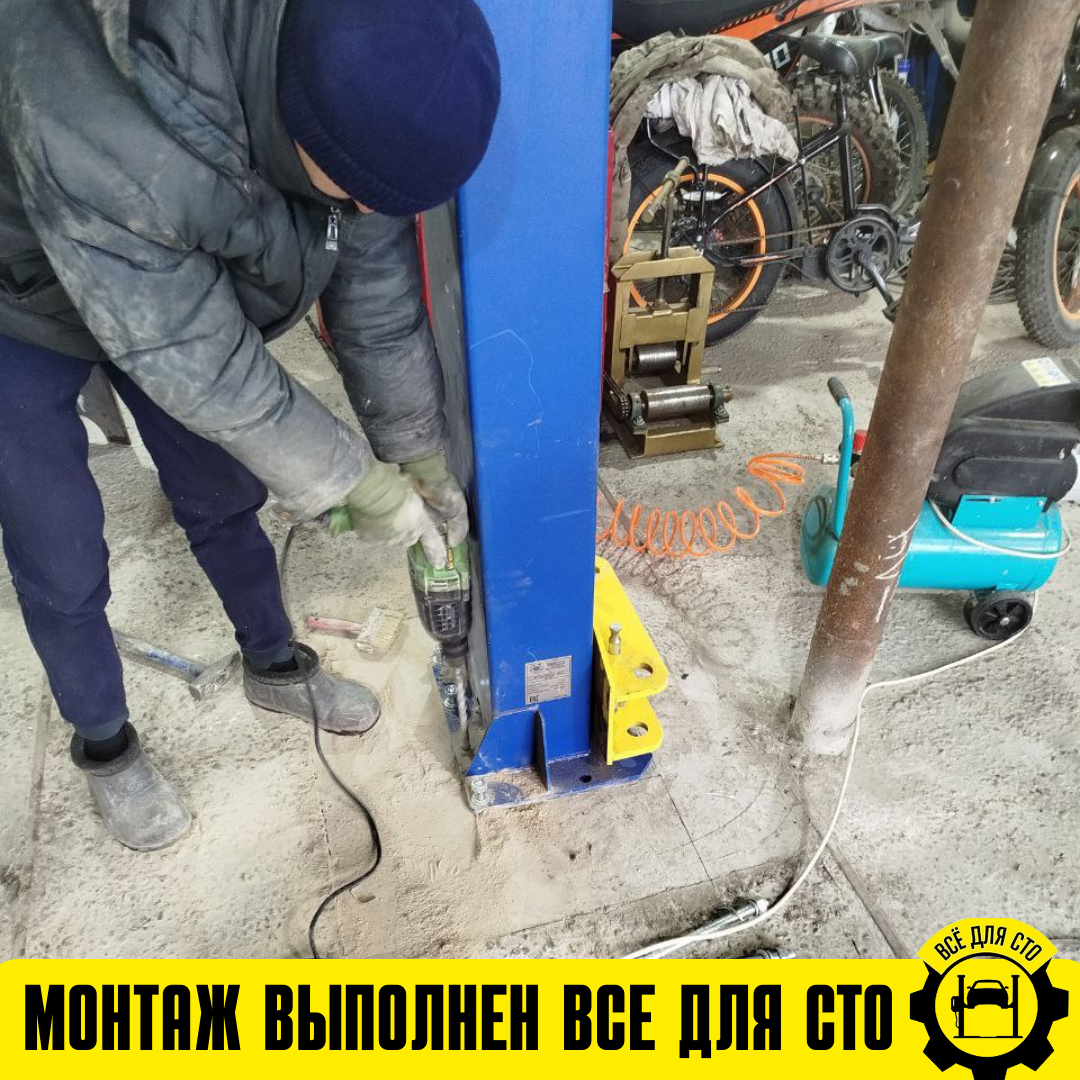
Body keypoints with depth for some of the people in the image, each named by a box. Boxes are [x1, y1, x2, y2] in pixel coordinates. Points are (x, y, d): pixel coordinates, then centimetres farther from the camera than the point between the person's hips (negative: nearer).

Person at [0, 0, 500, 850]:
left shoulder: (350, 93, -25)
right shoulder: (94, 124, -44)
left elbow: (378, 298, -14)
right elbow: (194, 364, -34)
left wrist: (419, 457, -10)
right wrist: (353, 482, -25)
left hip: (183, 290, 5)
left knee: (223, 500, 14)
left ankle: (276, 667, 39)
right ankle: (104, 747, 30)